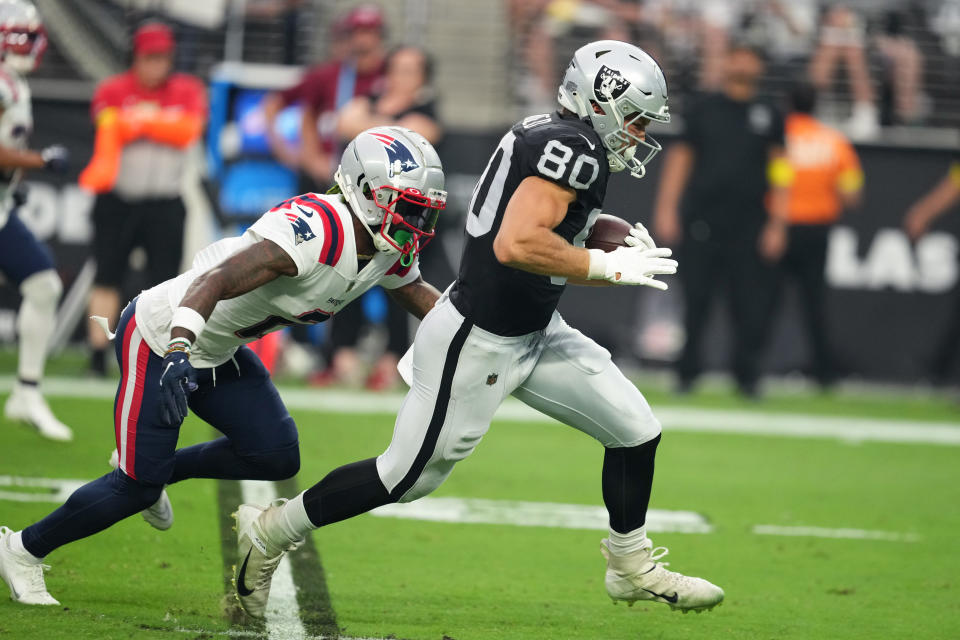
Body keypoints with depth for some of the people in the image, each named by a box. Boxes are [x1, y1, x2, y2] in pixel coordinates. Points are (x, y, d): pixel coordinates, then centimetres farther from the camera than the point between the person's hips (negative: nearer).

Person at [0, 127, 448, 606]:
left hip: (217, 355, 9)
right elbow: (218, 280, -43)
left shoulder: (389, 251, -5)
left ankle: (158, 468, 24)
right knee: (137, 488, -6)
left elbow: (419, 297, 16)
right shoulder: (313, 231, -34)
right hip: (161, 339, -9)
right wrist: (179, 350, -56)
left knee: (276, 457, -1)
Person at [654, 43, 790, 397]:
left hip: (749, 223, 0)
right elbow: (680, 156, 11)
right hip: (701, 218, 0)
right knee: (695, 299, -1)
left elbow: (780, 171, 8)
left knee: (750, 306, -4)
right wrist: (666, 208, 1)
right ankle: (686, 373, 6)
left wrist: (777, 225, 0)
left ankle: (746, 377, 5)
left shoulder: (768, 115, 10)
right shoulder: (704, 108, 11)